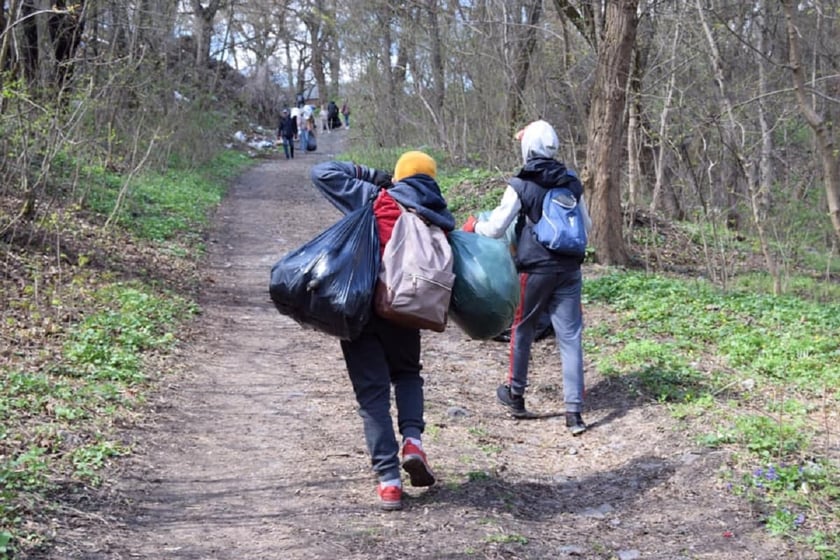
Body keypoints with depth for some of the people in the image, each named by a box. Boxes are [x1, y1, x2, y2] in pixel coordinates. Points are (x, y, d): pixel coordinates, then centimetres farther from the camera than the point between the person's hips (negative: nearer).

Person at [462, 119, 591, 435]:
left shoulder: (520, 185, -9)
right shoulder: (571, 182, 5)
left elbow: (496, 228, -9)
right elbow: (586, 226, 15)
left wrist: (473, 226, 11)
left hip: (534, 269, -3)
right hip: (569, 269, 3)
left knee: (523, 330, 16)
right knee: (570, 337, 2)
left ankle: (515, 396, 29)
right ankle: (574, 411, -2)